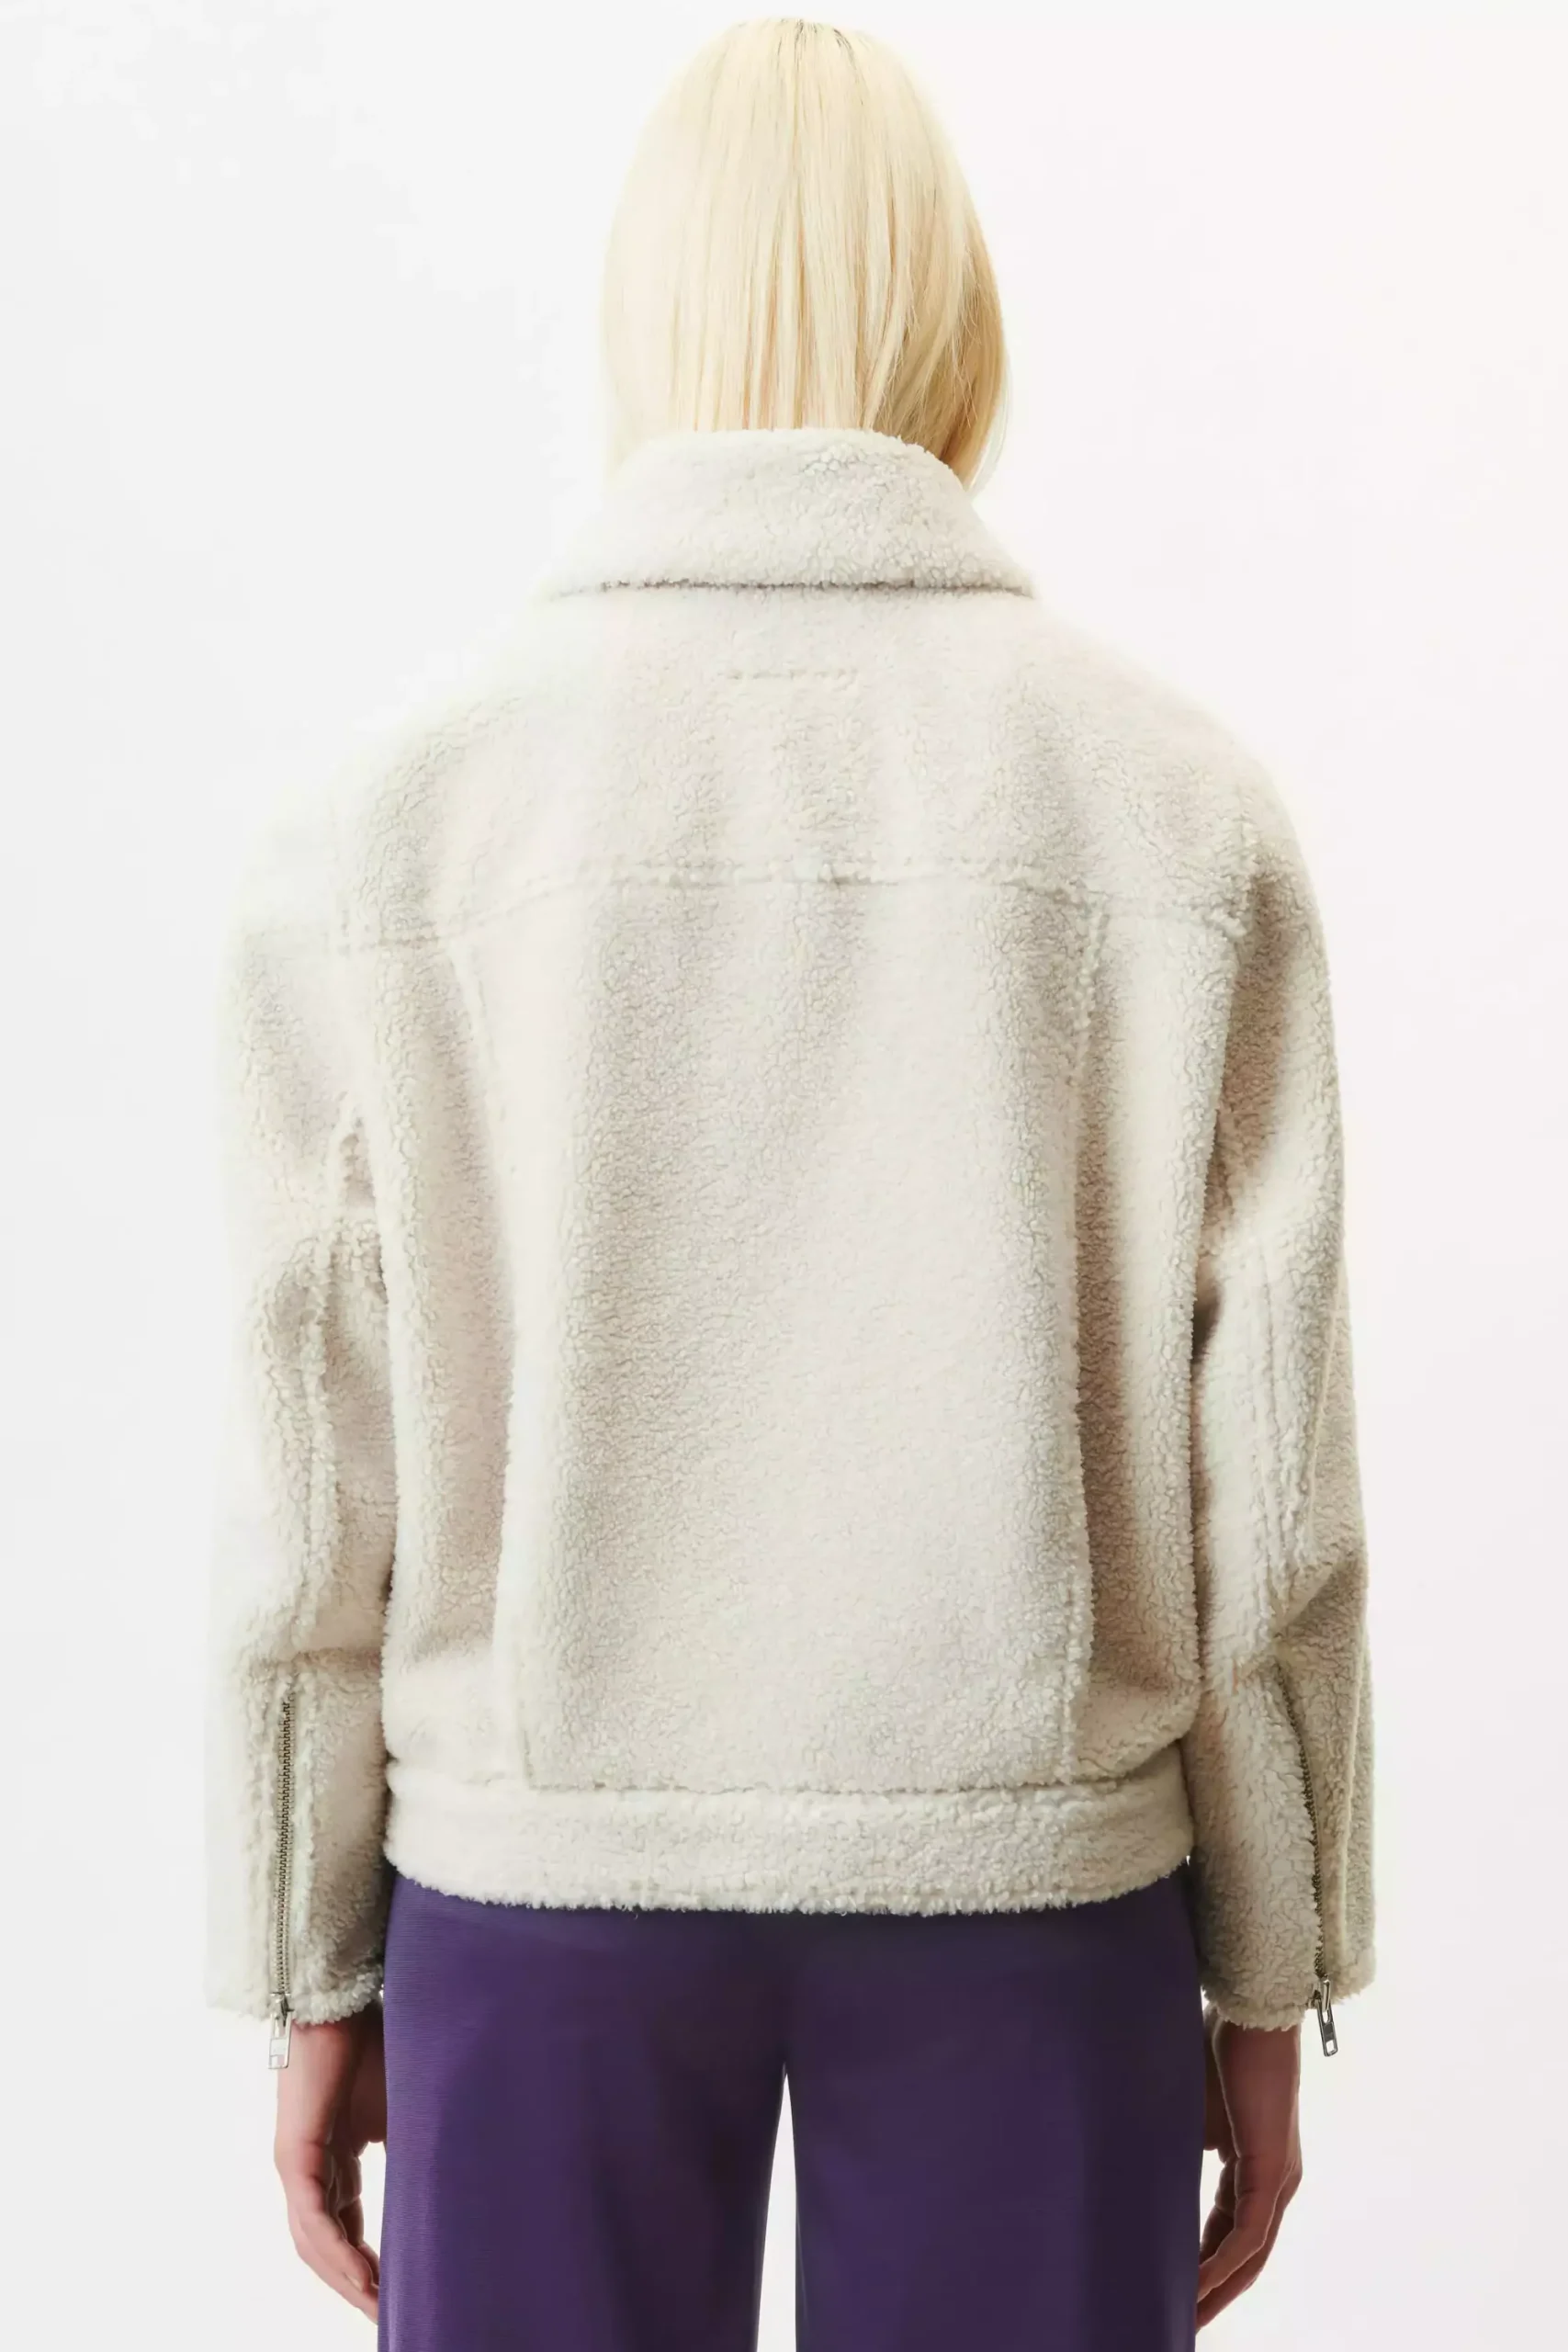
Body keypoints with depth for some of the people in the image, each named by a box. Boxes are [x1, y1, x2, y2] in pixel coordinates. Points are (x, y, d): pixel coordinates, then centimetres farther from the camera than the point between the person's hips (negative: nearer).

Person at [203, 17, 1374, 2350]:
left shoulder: (382, 816, -7)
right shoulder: (1177, 802, -7)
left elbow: (315, 1487, -3)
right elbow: (1262, 1486, -4)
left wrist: (315, 1976, 8)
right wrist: (1268, 1983, 7)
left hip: (544, 1883, 0)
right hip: (1032, 1882, 0)